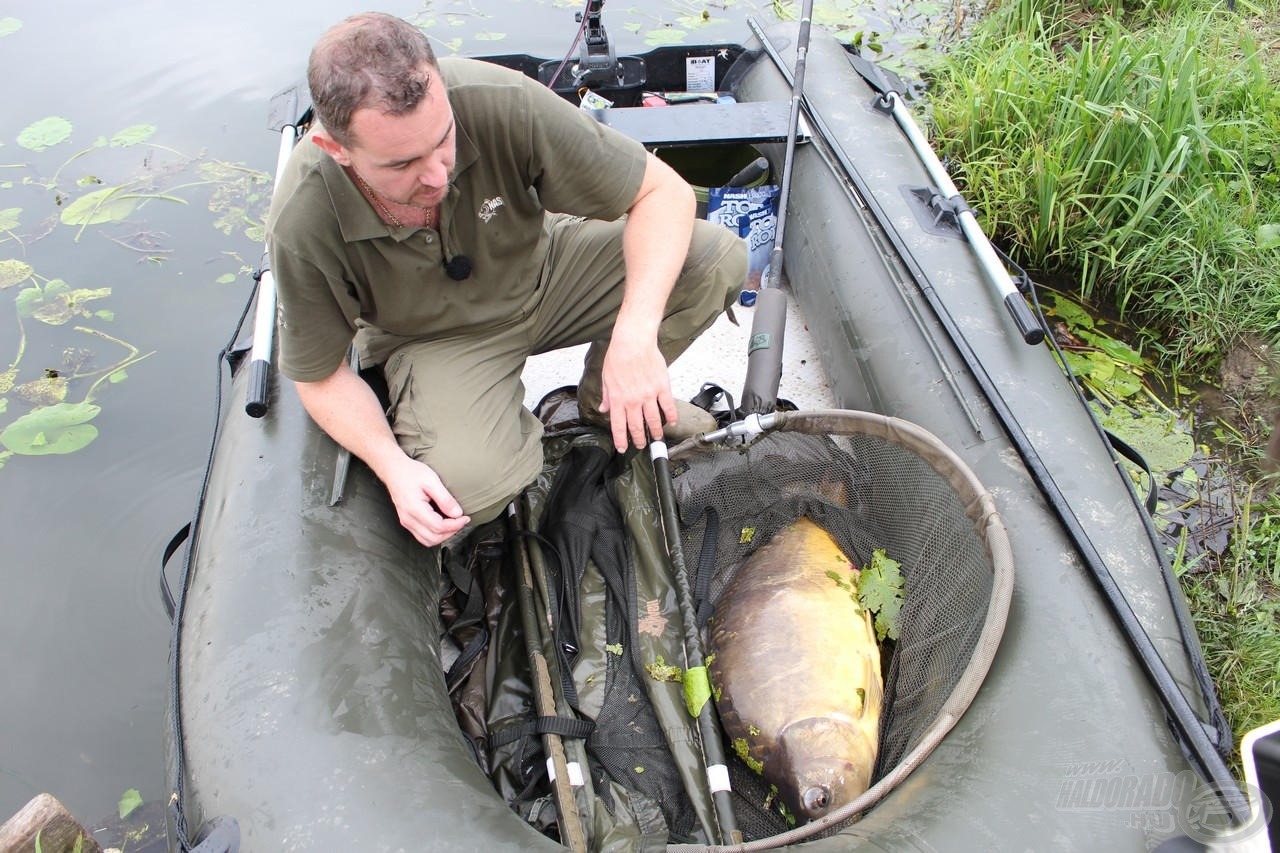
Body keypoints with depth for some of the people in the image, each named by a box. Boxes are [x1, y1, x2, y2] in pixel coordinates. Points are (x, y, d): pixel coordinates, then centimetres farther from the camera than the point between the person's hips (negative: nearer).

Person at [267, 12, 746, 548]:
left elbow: (664, 191, -24)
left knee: (717, 260, -17)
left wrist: (636, 336, -36)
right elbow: (320, 377, -12)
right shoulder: (302, 227, -28)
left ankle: (606, 405, 8)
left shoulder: (504, 103, -31)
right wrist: (392, 466, -30)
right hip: (434, 338, -2)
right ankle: (524, 440, 7)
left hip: (540, 271, 3)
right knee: (467, 483, -32)